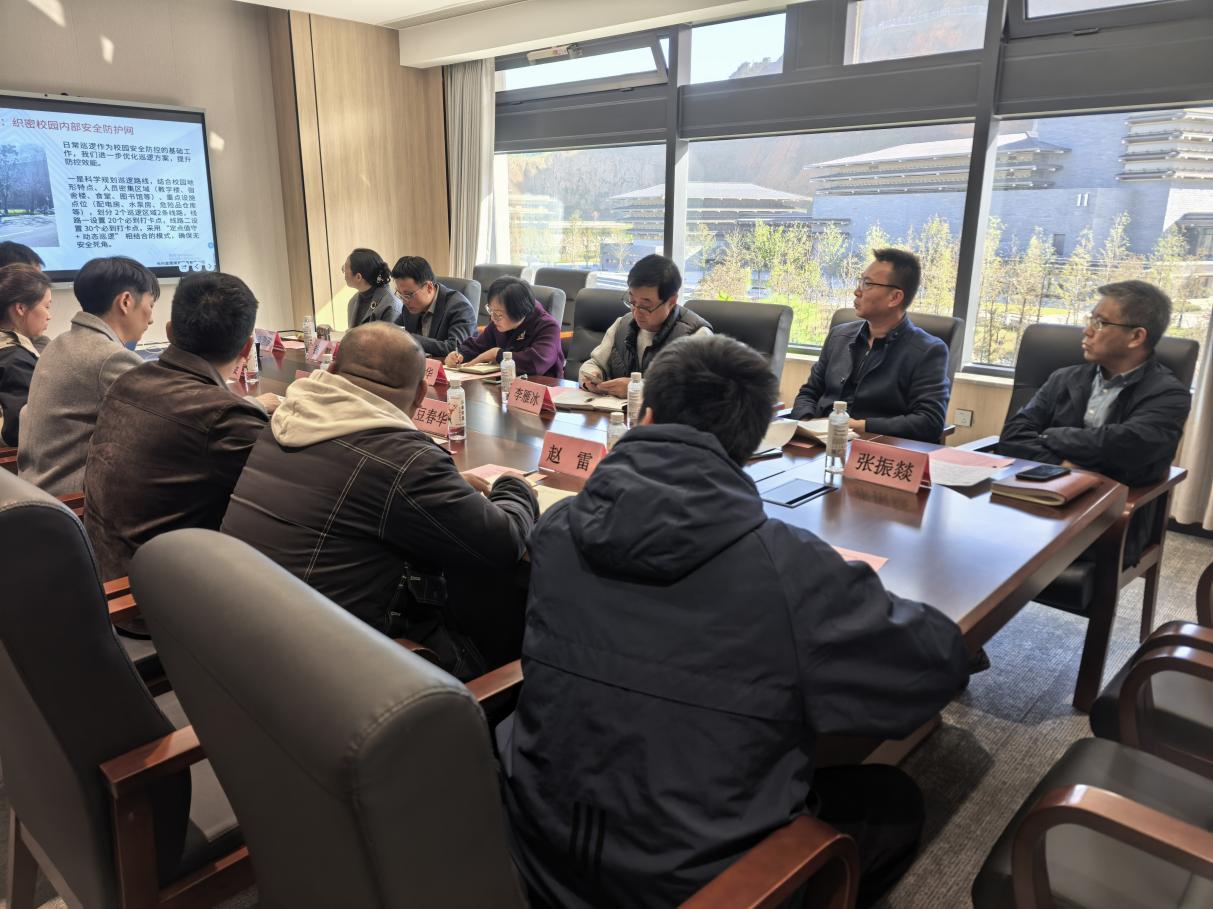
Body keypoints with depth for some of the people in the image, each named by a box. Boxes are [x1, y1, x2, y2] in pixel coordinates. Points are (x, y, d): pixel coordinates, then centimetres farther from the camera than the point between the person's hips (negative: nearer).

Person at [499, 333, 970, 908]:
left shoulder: (557, 530, -11)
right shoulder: (791, 569, -25)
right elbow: (938, 665, -10)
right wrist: (861, 600, 8)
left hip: (544, 851, 4)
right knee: (895, 800, 18)